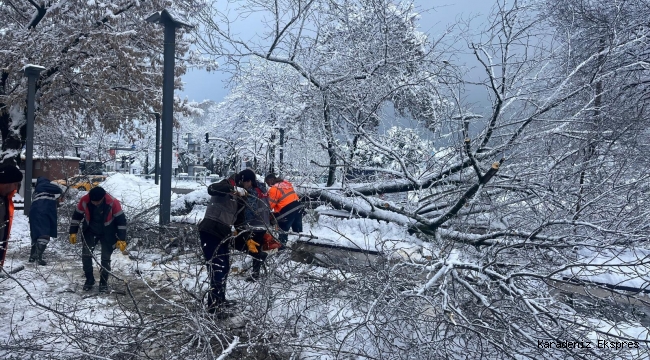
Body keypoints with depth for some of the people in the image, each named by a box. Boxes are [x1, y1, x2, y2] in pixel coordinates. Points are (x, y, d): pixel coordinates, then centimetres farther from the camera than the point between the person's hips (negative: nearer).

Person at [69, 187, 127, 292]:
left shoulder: (113, 202, -27)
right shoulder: (84, 200, -20)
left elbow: (121, 220, -19)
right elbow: (77, 215, -2)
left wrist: (121, 239, -20)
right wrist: (73, 232, -2)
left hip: (107, 233, -2)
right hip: (90, 231, 3)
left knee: (106, 258, -1)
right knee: (86, 255, -3)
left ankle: (103, 282, 16)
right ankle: (89, 279, 18)